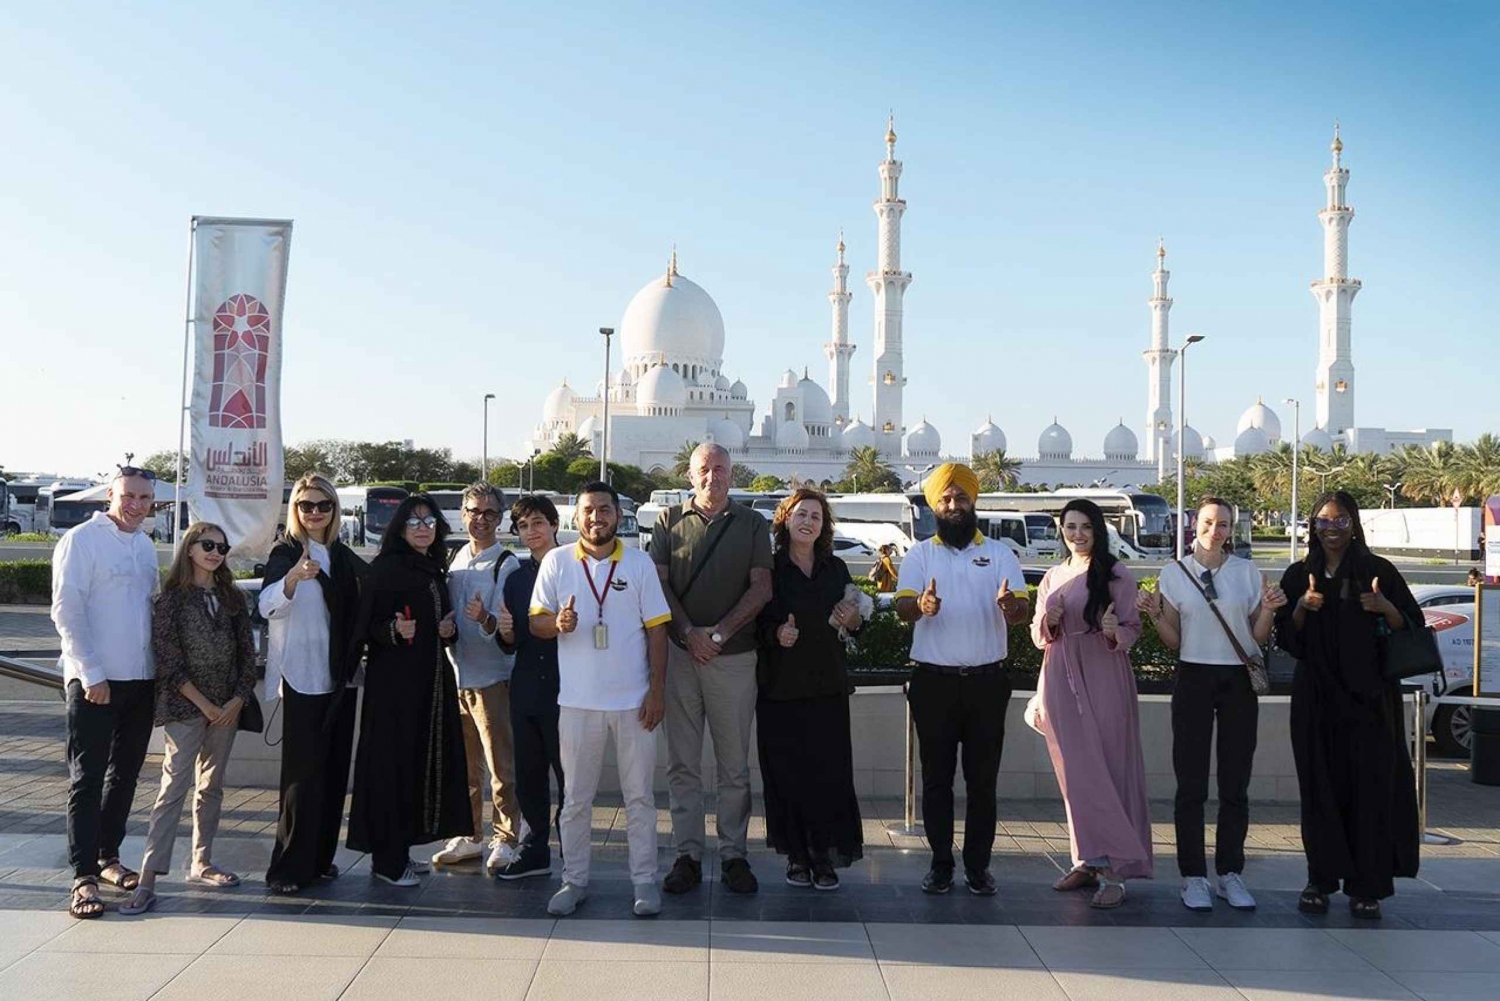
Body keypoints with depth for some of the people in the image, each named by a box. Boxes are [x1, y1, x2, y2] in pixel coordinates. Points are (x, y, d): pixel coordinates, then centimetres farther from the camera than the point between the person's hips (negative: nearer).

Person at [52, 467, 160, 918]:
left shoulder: (146, 547, 13)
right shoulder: (81, 540, -8)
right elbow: (66, 611, -12)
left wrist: (160, 666, 10)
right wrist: (91, 673, -16)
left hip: (141, 679, 7)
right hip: (94, 681, -7)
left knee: (125, 774, 13)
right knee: (87, 778, -2)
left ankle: (107, 856, 26)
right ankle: (84, 877, 0)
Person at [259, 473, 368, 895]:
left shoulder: (343, 557, 11)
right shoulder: (286, 554, -7)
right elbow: (268, 605, -26)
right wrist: (294, 576, -43)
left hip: (339, 678, 6)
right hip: (301, 679, -6)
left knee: (334, 770, 10)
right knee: (303, 773, -7)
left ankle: (320, 858, 20)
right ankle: (289, 868, -2)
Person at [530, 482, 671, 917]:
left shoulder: (640, 563, 2)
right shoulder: (556, 562, 2)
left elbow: (656, 629, 2)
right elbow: (535, 622, 4)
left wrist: (657, 690, -4)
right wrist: (558, 624, -19)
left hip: (633, 701, 0)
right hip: (578, 701, 0)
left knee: (639, 796, 6)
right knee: (576, 798, 9)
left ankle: (644, 880, 16)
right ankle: (574, 880, 21)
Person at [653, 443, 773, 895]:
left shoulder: (752, 524, 7)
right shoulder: (670, 521, 9)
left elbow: (761, 588, 0)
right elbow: (660, 584, 2)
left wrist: (720, 633, -10)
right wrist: (689, 634, -10)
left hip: (734, 656, 0)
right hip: (680, 654, 1)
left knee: (735, 765, 4)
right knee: (682, 763, 4)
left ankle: (734, 854, 13)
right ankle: (688, 854, 12)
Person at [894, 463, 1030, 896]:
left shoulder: (999, 554, 8)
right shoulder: (920, 555, 6)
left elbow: (1023, 609, -3)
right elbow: (902, 607, -8)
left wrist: (1009, 605, -28)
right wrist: (921, 606, -32)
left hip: (986, 681, 0)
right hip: (934, 681, 0)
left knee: (983, 778, 4)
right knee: (936, 776, 5)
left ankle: (978, 865, 14)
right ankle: (940, 864, 14)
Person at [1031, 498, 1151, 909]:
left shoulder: (1116, 575, -1)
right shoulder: (1052, 578, 13)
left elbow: (1133, 630, -2)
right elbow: (1038, 637, 16)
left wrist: (1114, 631, -24)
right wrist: (1049, 622, -6)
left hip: (1104, 679, -5)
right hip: (1062, 680, 5)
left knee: (1107, 769, -5)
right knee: (1076, 774, 6)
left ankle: (1114, 868, -1)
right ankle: (1090, 860, 13)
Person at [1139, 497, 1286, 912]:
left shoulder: (1247, 572, 4)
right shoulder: (1174, 573, 3)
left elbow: (1258, 638, 7)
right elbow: (1174, 641, 6)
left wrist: (1268, 610, -10)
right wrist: (1154, 615, -10)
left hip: (1239, 680, 1)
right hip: (1194, 678, -1)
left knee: (1235, 784, 5)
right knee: (1191, 784, 1)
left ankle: (1230, 874, 16)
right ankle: (1193, 877, 9)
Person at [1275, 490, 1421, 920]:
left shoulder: (1379, 571, 3)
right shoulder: (1298, 575, 9)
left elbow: (1412, 627, 1)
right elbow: (1285, 638, 7)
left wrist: (1385, 607, -18)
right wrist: (1301, 607, -12)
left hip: (1368, 695, -2)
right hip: (1316, 695, 2)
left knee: (1369, 785, -3)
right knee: (1320, 785, 3)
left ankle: (1366, 886, 3)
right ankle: (1321, 880, 10)